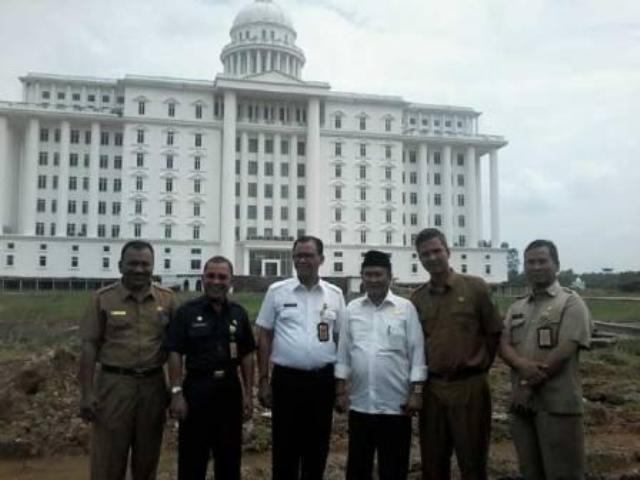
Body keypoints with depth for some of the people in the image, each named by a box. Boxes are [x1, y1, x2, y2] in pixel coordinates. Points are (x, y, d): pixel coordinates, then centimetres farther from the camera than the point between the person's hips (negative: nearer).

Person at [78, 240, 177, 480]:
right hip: (114, 384, -2)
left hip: (153, 385, 2)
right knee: (107, 460, 5)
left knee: (148, 459, 14)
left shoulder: (167, 299, 4)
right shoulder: (103, 298, -2)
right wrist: (86, 393, -8)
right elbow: (89, 346, -3)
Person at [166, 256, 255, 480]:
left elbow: (247, 355, 7)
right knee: (192, 457, 6)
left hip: (230, 389, 3)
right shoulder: (187, 311, -4)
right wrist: (177, 392, -12)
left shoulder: (239, 313, 5)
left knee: (229, 456, 13)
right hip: (197, 388, -3)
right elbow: (175, 353, -6)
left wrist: (248, 393, 4)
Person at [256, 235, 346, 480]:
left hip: (323, 380, 2)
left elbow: (340, 339, 8)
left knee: (317, 447, 12)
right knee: (285, 448, 7)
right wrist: (263, 380, -2)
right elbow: (264, 337, 1)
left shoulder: (335, 294, 4)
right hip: (287, 379, -1)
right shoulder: (277, 291, -1)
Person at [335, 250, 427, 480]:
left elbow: (417, 352, -3)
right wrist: (340, 391, 4)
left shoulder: (406, 308, -2)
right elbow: (343, 352, 7)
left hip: (396, 404, -2)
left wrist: (416, 392, -7)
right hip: (360, 404, 3)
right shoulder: (352, 309, 6)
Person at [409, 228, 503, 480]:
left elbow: (494, 333, 0)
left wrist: (478, 366, 4)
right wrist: (424, 375, 7)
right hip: (432, 388, 3)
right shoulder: (417, 298, 4)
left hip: (469, 386, -3)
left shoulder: (475, 287, -5)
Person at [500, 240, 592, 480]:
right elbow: (504, 346, 6)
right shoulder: (516, 307, 14)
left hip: (558, 403, -5)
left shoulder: (571, 302, -4)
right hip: (522, 402, 6)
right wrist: (522, 364, -17)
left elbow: (564, 351, -14)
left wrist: (528, 386, -14)